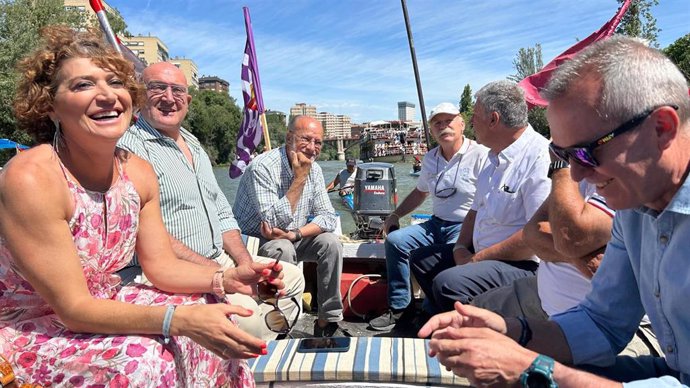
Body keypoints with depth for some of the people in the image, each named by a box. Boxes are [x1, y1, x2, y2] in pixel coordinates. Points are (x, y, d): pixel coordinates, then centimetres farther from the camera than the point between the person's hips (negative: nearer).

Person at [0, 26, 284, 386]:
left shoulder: (138, 173, -7)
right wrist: (180, 319, -35)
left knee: (211, 323, -6)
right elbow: (73, 307, -26)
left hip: (100, 307, 6)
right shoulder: (32, 178, -27)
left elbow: (161, 264, -2)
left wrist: (226, 279, -19)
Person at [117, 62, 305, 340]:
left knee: (292, 277, 9)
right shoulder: (129, 147, -11)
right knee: (244, 311, -29)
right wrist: (217, 273, -20)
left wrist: (245, 264, 2)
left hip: (221, 259, 9)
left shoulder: (194, 145, 17)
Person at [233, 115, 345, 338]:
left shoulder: (314, 170, -2)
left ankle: (327, 323, -6)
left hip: (290, 241, 6)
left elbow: (328, 217, -5)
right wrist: (300, 177, -29)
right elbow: (275, 222, -30)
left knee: (330, 242, -15)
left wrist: (295, 234, -23)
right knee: (283, 249, -34)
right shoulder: (263, 167, -24)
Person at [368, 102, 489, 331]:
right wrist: (396, 215, 17)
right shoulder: (430, 158, 12)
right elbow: (420, 192, 27)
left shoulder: (480, 154, -10)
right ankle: (398, 307, 1)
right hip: (437, 224, 7)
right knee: (394, 240, -6)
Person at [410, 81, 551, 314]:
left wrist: (478, 259, -18)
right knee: (420, 259, 13)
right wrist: (461, 248, 0)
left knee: (448, 282, -30)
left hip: (524, 265, -10)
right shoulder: (495, 158, 13)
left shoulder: (539, 157, -19)